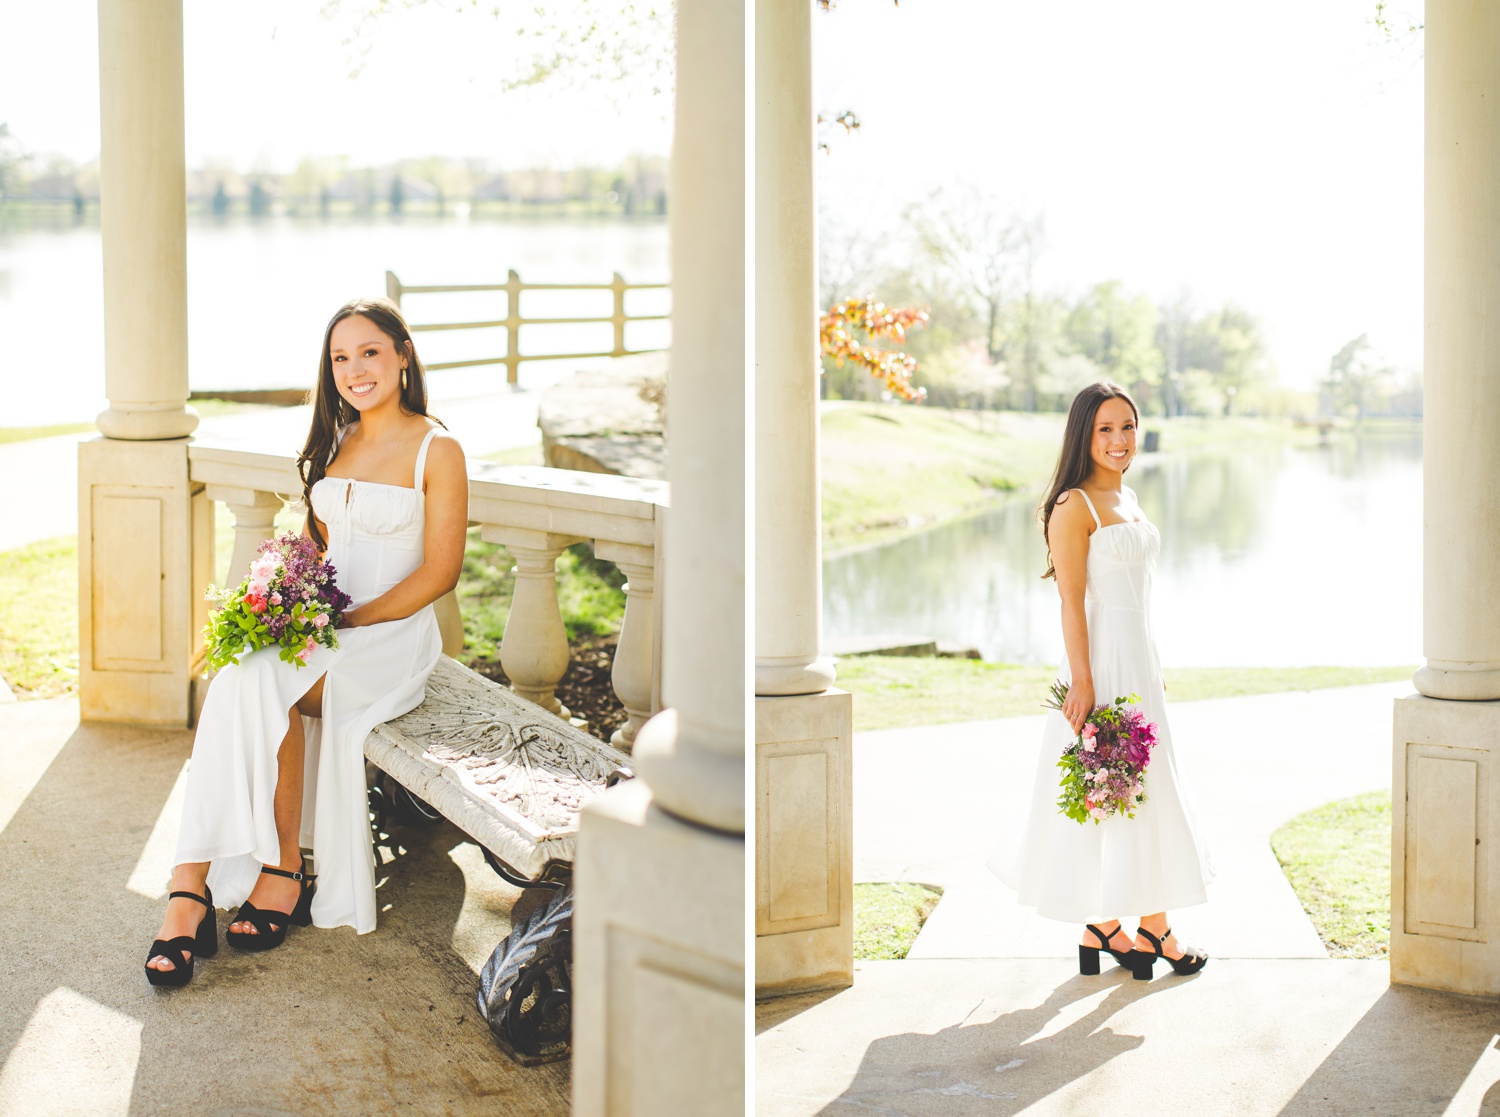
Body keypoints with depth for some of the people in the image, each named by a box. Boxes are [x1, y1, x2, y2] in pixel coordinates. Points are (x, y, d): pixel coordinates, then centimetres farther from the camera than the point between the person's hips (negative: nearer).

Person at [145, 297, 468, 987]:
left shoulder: (436, 450, -3)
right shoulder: (334, 442, 17)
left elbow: (440, 571, -8)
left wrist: (347, 621, -16)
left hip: (393, 634, -5)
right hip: (319, 626, 5)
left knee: (264, 687, -32)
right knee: (243, 679, -28)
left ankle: (284, 871, -19)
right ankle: (190, 889, -36)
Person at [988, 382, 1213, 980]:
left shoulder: (1127, 499, 14)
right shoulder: (1074, 505, -12)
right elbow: (1072, 600, -16)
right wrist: (1081, 682, -21)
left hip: (1138, 661, 9)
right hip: (1102, 664, -9)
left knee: (1147, 792, 10)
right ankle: (1106, 926, 4)